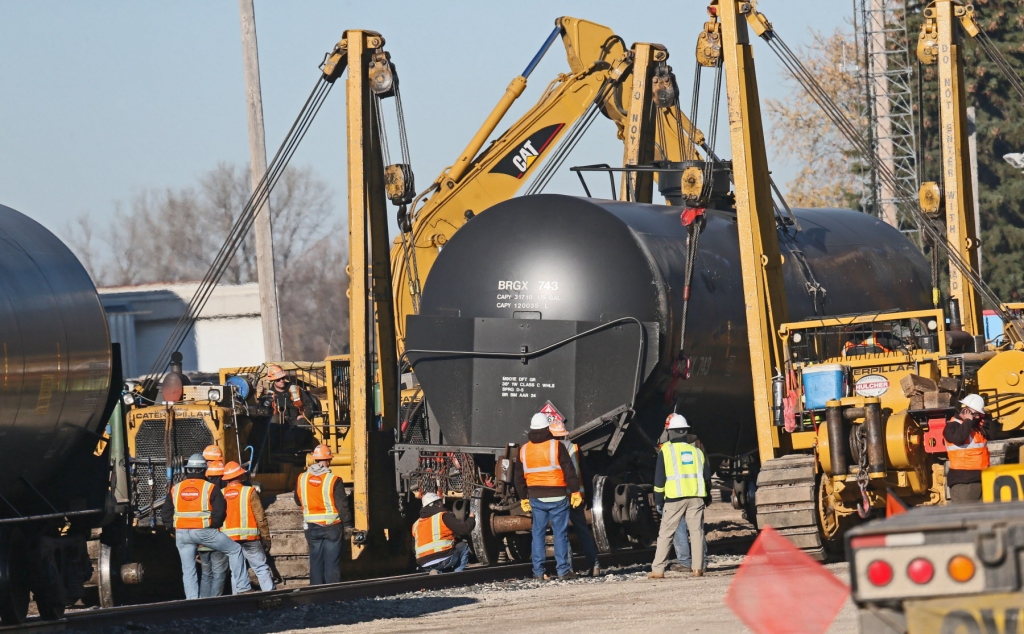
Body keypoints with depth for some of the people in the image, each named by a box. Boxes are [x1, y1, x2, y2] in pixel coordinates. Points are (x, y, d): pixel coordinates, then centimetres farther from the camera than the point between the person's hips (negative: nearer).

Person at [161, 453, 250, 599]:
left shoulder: (175, 489, 7)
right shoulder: (210, 488, -3)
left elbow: (165, 514, 7)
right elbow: (219, 512, -9)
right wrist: (213, 526, 8)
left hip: (182, 533, 3)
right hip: (204, 531, -3)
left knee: (188, 571, 10)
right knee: (235, 550, 9)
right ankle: (241, 588, 4)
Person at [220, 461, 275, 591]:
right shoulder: (249, 492, -6)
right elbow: (260, 518, -6)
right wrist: (266, 538, 3)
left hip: (228, 539, 3)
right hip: (249, 537, -3)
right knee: (261, 568, 1)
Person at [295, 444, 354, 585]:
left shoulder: (302, 478, -2)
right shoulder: (334, 481, -14)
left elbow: (298, 501, 11)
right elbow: (342, 505, -11)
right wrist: (347, 525, -1)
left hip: (312, 527, 3)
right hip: (332, 526, -3)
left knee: (315, 561, 11)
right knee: (332, 562, 2)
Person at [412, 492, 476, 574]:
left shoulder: (416, 524, 19)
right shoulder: (444, 516, 1)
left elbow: (414, 549, 25)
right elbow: (464, 528, -3)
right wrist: (471, 518, 18)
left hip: (424, 565, 5)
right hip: (443, 559, -5)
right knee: (463, 547, 19)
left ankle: (436, 572, 6)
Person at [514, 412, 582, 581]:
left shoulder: (524, 450, 6)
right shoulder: (557, 447, -8)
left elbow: (519, 478, 12)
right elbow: (569, 472, -9)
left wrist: (523, 498, 21)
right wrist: (575, 491, -2)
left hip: (536, 498, 4)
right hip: (556, 497, -4)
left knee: (538, 533, 9)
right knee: (560, 533, 0)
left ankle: (538, 571, 7)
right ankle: (563, 570, -2)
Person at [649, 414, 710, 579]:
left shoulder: (666, 451, 1)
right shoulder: (696, 451, 12)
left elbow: (659, 478, -1)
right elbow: (707, 475, 15)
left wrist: (658, 501, 4)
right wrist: (705, 494, 26)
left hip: (674, 498, -3)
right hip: (696, 497, 3)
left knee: (666, 533, 0)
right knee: (696, 531, 5)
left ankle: (658, 569, -4)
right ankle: (698, 568, 0)